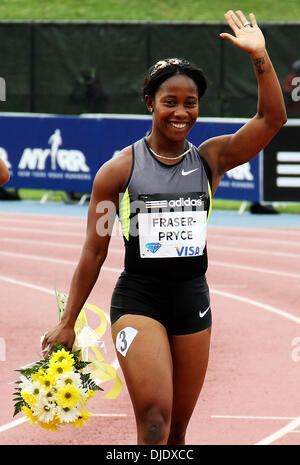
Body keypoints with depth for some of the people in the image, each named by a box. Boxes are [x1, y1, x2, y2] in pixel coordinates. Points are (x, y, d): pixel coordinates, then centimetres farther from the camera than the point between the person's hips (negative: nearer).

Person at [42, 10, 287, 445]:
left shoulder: (211, 159, 5)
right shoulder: (120, 168, -2)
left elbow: (272, 118, -6)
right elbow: (93, 252, 2)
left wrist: (259, 56, -17)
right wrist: (67, 323, 3)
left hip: (193, 299, 4)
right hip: (138, 298, -4)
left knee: (176, 429, 9)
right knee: (155, 421, -21)